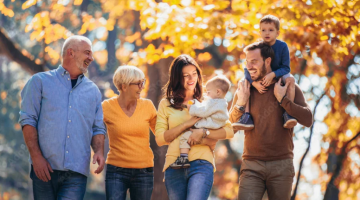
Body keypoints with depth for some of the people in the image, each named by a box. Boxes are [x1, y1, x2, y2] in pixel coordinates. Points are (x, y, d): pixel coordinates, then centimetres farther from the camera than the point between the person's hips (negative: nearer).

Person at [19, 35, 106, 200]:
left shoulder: (93, 91, 17)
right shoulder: (40, 81, 7)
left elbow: (98, 128, 18)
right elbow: (28, 120, 0)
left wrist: (99, 151, -4)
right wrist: (36, 156, -11)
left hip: (77, 173, 2)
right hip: (45, 168, -2)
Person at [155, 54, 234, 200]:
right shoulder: (166, 104, 13)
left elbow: (229, 131, 3)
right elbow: (160, 139, 2)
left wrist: (203, 132, -12)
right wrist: (187, 124, -6)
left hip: (201, 164, -2)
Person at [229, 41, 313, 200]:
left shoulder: (288, 87, 3)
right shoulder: (243, 90, 8)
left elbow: (308, 120, -7)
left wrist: (282, 99, -13)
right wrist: (241, 103, -7)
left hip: (281, 165, -1)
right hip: (252, 166, 1)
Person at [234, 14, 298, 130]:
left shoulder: (282, 46, -17)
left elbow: (286, 68, -18)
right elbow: (247, 69, -14)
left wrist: (272, 74, -36)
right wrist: (255, 83, -32)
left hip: (279, 75, -2)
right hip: (260, 77, 2)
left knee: (290, 79, -33)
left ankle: (288, 114, -36)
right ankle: (247, 117, -26)